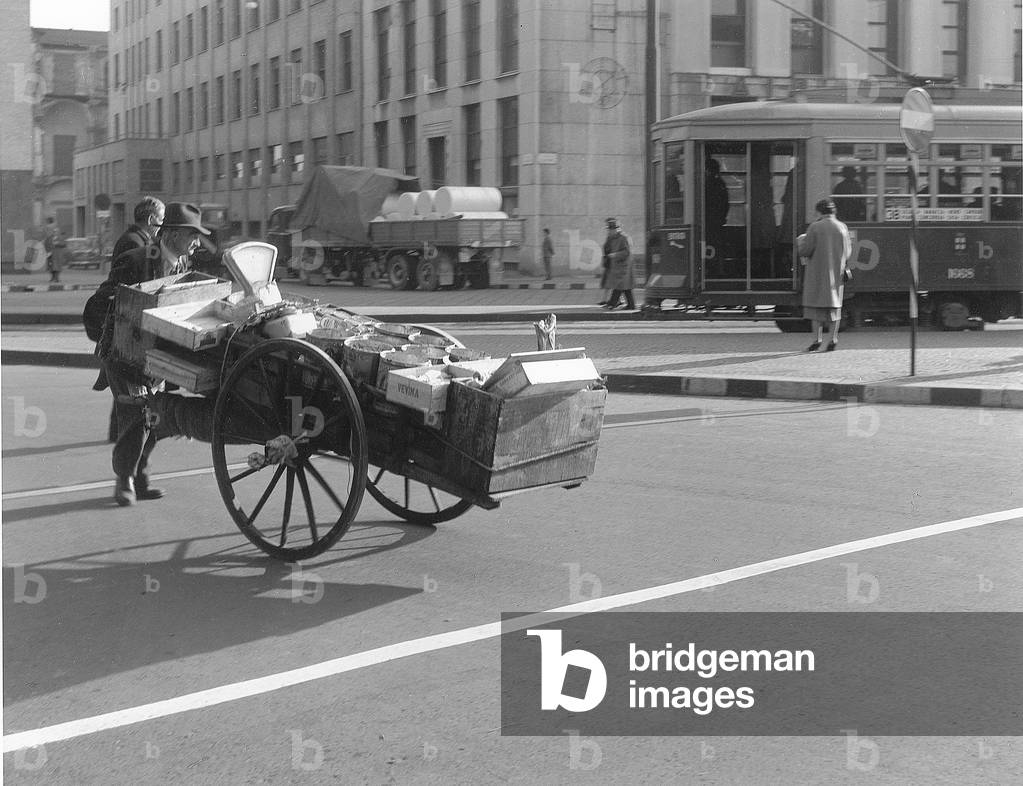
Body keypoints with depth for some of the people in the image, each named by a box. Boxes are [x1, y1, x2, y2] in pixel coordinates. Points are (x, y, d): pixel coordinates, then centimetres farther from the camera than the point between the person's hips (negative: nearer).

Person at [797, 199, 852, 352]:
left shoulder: (814, 227, -10)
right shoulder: (842, 227, 1)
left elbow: (805, 251, -11)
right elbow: (847, 252, 4)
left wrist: (800, 242, 10)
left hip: (818, 272, -3)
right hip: (837, 271, 3)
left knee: (817, 304, 4)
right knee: (834, 305, 9)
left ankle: (817, 339, -2)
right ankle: (833, 339, 6)